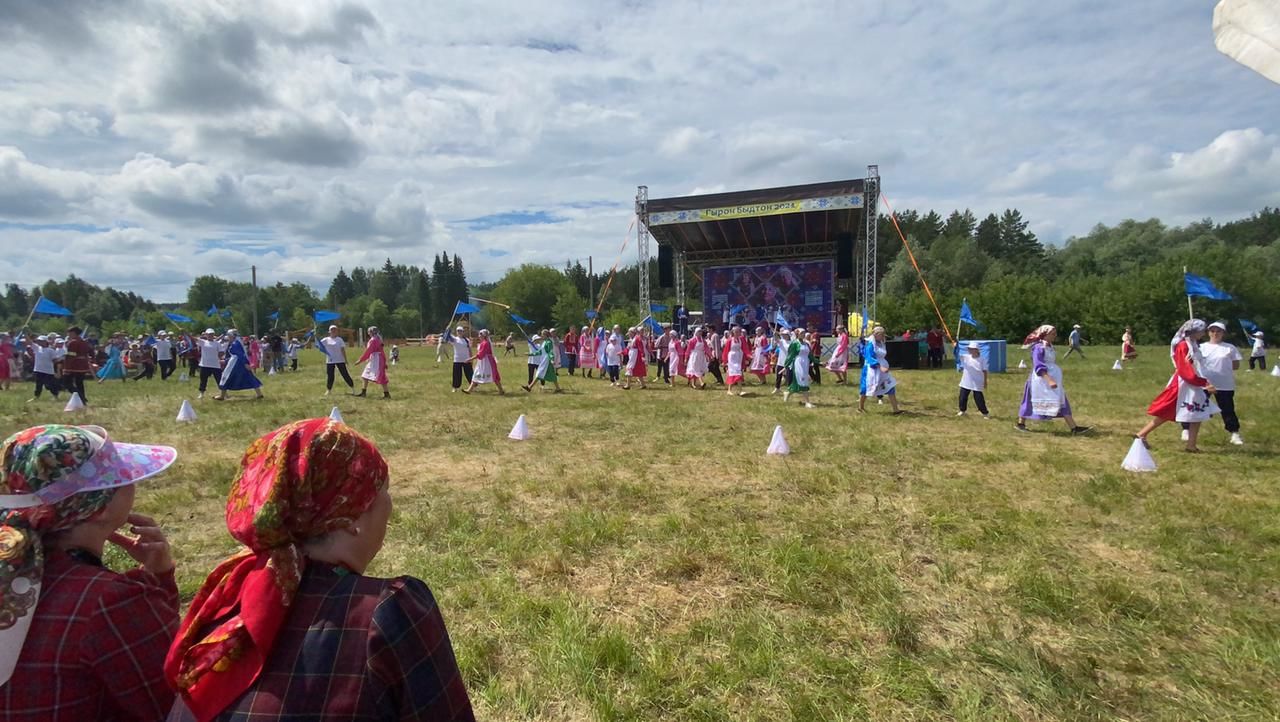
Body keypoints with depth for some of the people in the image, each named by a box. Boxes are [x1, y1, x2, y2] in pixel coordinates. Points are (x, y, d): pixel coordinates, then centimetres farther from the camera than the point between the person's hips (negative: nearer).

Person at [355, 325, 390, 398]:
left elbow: (368, 351, -18)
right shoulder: (378, 339, 13)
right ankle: (363, 392, 25)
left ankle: (387, 394, -7)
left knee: (380, 377, -9)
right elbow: (382, 351, 16)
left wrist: (360, 360, -12)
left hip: (376, 360, -11)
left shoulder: (373, 340, -15)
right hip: (373, 361, 11)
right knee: (365, 376, 17)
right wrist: (384, 362, 20)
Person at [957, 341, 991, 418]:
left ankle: (985, 413, 16)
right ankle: (962, 410, 29)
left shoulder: (982, 360, -9)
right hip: (966, 382, 3)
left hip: (977, 383, -3)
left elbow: (984, 371, -4)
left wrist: (985, 382, -3)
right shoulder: (966, 357, -3)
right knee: (962, 397, 10)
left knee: (979, 399, 1)